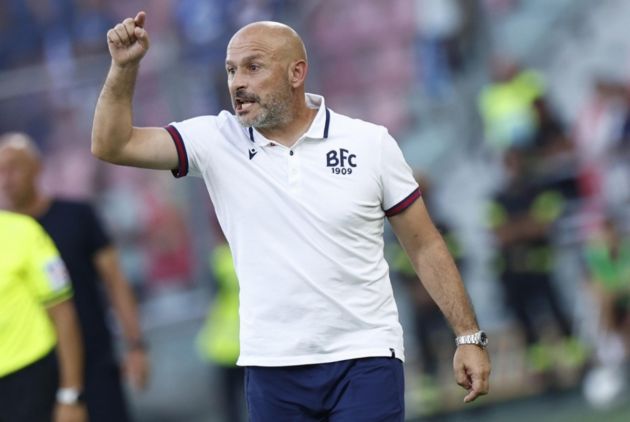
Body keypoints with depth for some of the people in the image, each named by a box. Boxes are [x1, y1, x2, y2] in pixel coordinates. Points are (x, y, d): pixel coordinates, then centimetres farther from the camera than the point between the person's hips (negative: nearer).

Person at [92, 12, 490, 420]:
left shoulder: (371, 143, 0)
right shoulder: (217, 141, 3)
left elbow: (426, 247, 4)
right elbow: (112, 145, -1)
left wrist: (469, 337, 0)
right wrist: (124, 67, -15)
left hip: (365, 359, -2)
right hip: (271, 367, 2)